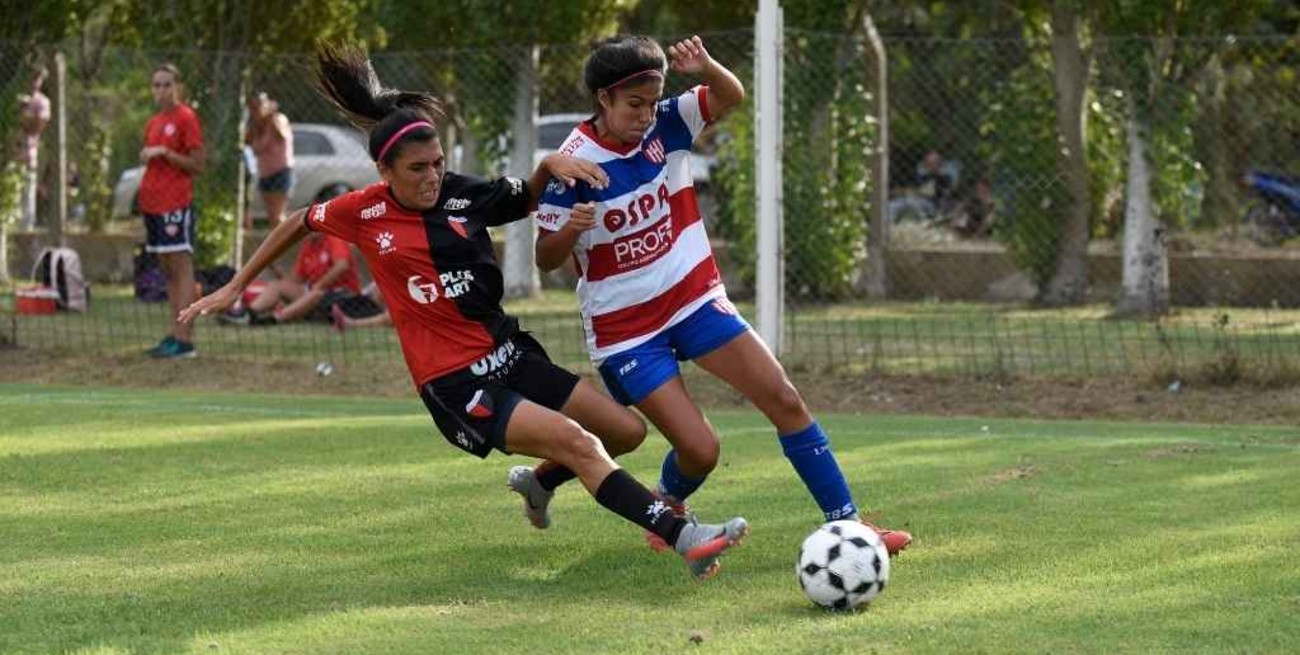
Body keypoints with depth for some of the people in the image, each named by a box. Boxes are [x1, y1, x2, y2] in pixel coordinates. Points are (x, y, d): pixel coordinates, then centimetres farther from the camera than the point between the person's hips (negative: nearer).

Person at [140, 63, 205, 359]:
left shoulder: (186, 118, -7)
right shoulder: (153, 123, 17)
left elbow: (197, 165, -11)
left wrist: (165, 153, -17)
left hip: (176, 206, -8)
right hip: (154, 204, 8)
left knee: (182, 270, -9)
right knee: (168, 272, 9)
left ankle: (184, 340, -11)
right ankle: (175, 335, 12)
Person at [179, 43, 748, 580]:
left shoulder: (461, 194, -1)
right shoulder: (364, 212, -8)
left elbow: (529, 198, 17)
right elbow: (299, 224, 11)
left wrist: (551, 164, -7)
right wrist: (236, 286, 17)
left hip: (509, 355, 6)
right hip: (454, 383, -6)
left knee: (627, 431, 6)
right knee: (574, 440, -24)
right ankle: (685, 538, -30)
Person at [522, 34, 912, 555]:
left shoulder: (664, 125, -6)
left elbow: (731, 97, -4)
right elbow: (545, 259, -12)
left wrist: (705, 67, -25)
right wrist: (570, 229, -35)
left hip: (694, 297, 5)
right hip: (625, 327, -5)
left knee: (784, 399, -5)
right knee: (700, 449, -10)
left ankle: (845, 521, 4)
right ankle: (668, 506, 26)